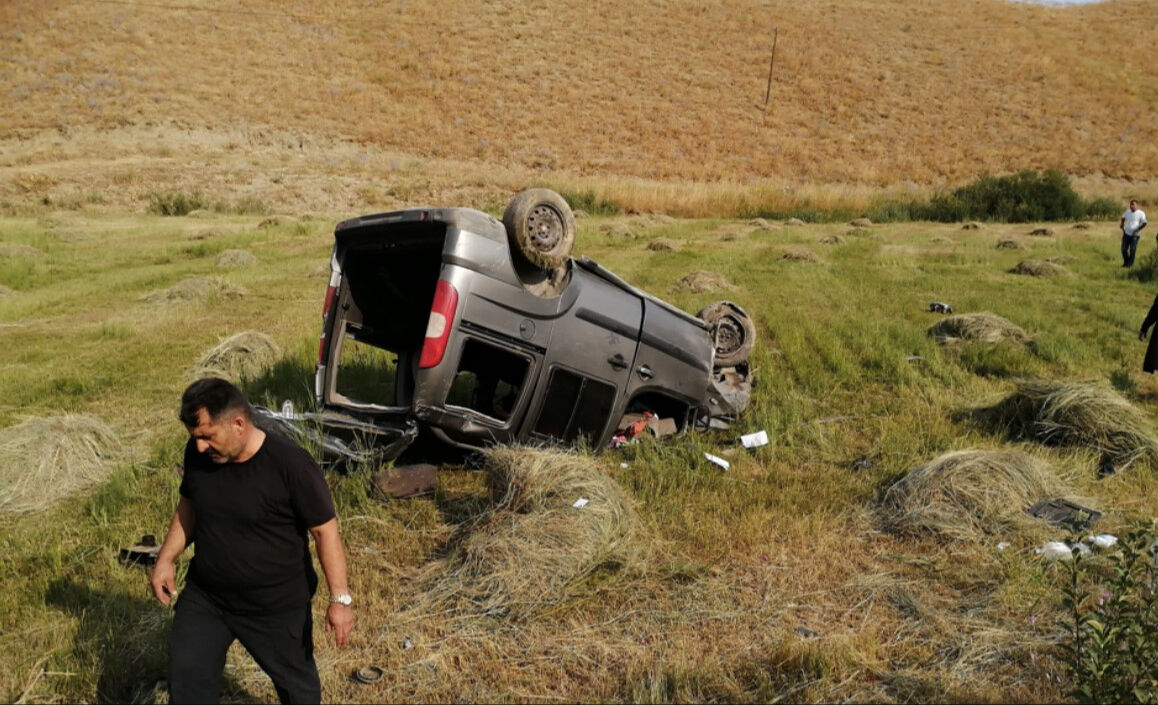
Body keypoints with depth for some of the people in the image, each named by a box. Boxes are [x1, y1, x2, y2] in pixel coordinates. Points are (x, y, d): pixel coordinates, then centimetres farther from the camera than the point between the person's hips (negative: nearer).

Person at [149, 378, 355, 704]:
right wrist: (166, 559, 6)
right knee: (185, 677, 12)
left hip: (277, 606, -4)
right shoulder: (198, 453, -10)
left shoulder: (290, 465, -27)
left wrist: (340, 598, -21)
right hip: (204, 597, 4)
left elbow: (325, 531, -20)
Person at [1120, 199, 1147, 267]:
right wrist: (1122, 225, 14)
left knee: (1132, 250, -5)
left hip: (1135, 235, -4)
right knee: (1124, 249, 2)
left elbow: (1144, 223, -10)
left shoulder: (1141, 213, -7)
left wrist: (1137, 230, -17)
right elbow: (1123, 218, 27)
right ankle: (1126, 262, 22)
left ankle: (1130, 264, 5)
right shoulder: (1127, 212, 7)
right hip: (1126, 233, 4)